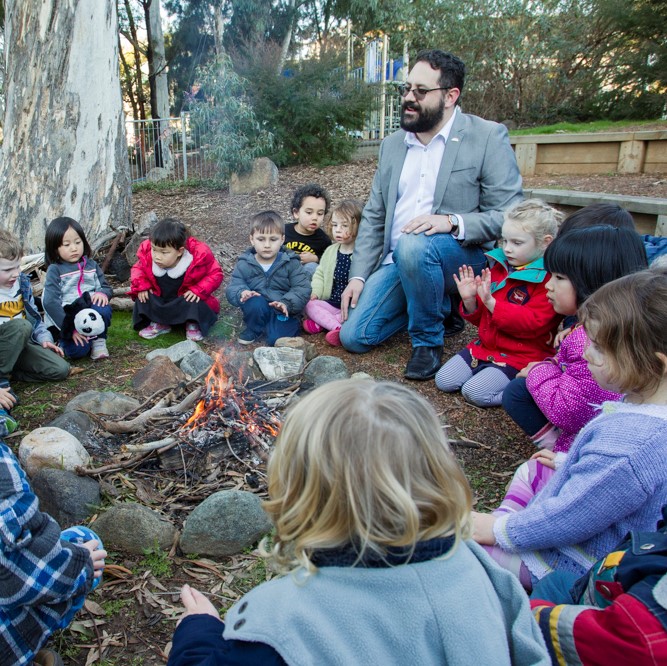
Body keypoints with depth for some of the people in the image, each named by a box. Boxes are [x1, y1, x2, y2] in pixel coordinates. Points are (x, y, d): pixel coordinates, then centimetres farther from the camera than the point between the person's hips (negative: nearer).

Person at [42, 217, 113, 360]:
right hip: (65, 320, -3)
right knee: (78, 350, -28)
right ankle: (64, 341, 9)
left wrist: (103, 293, -19)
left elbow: (106, 286, 9)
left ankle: (98, 341, -7)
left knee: (103, 308, -30)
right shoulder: (55, 270, -6)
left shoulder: (91, 265, 8)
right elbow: (50, 302, -14)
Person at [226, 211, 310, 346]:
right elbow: (233, 288, -4)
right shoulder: (244, 264, -2)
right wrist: (242, 292, -30)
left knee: (276, 338, -28)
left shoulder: (291, 263, -5)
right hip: (258, 310, 2)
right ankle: (254, 329, -1)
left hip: (284, 312, -2)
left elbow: (302, 289, -11)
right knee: (255, 302, -32)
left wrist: (286, 303, -30)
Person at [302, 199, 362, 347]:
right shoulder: (330, 251, 10)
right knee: (308, 305, -14)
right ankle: (338, 328, -28)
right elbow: (320, 274, 16)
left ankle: (321, 323, -31)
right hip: (331, 304, 6)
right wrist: (315, 292, -1)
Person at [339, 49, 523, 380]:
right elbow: (374, 216, 12)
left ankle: (428, 340, -11)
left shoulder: (488, 137, -5)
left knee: (413, 245, -37)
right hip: (397, 262, 6)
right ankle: (437, 307, 16)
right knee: (353, 336, -8)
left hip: (463, 258, -5)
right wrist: (358, 276, 3)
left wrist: (452, 222, -27)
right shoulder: (392, 144, 11)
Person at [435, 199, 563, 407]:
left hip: (522, 356, -7)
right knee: (444, 381, -2)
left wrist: (491, 302, -31)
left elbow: (533, 323, -25)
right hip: (486, 346, 7)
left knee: (475, 392, -21)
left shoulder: (549, 279, -14)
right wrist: (469, 300, -7)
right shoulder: (499, 267, 7)